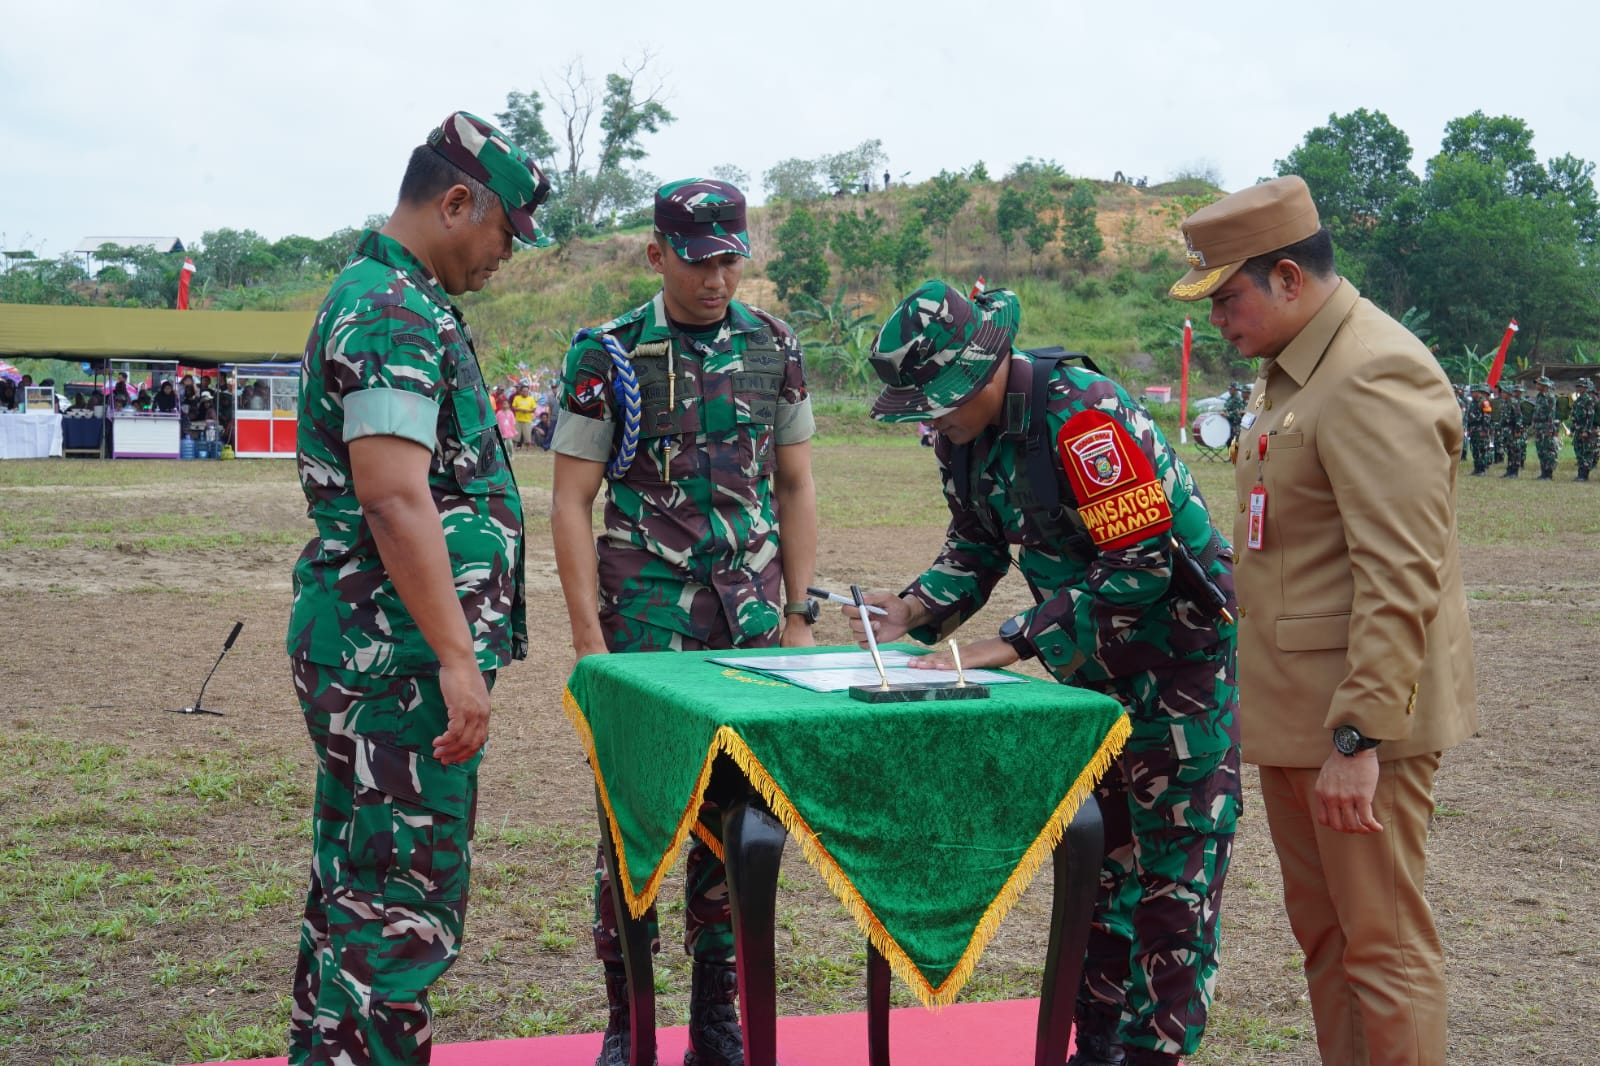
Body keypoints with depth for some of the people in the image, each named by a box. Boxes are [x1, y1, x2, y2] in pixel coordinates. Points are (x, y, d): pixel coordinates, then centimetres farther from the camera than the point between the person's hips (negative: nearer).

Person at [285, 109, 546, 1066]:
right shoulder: (396, 312, -15)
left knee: (357, 889, 16)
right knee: (405, 906, -6)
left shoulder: (392, 298, 18)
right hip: (398, 662, -11)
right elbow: (395, 499, -24)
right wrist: (456, 658, -23)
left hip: (367, 658, 11)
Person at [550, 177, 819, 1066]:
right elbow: (571, 503, -4)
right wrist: (588, 637, -10)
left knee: (737, 816, 8)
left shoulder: (776, 349, 6)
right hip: (647, 611, -3)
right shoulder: (610, 356, -4)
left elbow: (796, 489, 11)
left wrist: (800, 615, 5)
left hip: (752, 612, 3)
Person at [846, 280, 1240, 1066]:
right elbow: (976, 548, 10)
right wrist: (911, 611, -9)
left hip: (1179, 651, -9)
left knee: (1173, 874, -1)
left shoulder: (1084, 414, -28)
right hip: (1095, 665, 9)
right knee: (1099, 861, 16)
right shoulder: (963, 432, -2)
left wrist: (1011, 645, -29)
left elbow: (1140, 565, -29)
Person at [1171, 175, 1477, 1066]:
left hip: (1358, 721, -10)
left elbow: (1402, 579, -24)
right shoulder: (1293, 371, 14)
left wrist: (1358, 737, -25)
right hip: (1293, 710, 10)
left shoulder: (1375, 377, -18)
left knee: (1383, 943, -1)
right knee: (1323, 936, 17)